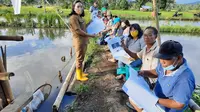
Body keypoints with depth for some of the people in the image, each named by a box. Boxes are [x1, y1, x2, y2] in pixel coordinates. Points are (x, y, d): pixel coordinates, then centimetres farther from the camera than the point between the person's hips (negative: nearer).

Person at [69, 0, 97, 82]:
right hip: (79, 41, -9)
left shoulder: (80, 17, 13)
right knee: (79, 59, 1)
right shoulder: (73, 17, -15)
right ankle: (79, 76, 14)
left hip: (83, 41, 9)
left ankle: (80, 73, 31)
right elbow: (78, 30, -21)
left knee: (81, 58, 17)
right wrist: (90, 35, -16)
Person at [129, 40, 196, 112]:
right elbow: (156, 72, 9)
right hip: (155, 97, 7)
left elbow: (179, 105, -27)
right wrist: (144, 73, -9)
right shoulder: (166, 64, -12)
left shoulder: (185, 79, -34)